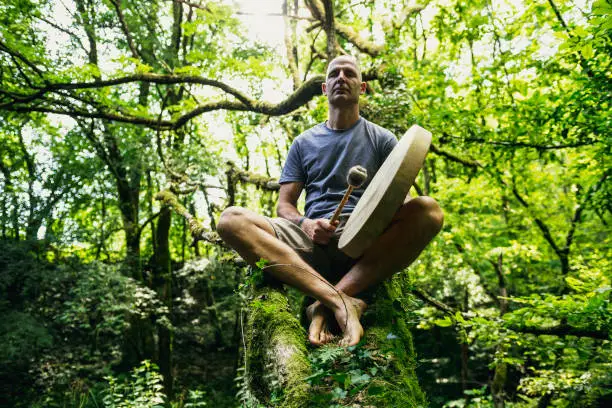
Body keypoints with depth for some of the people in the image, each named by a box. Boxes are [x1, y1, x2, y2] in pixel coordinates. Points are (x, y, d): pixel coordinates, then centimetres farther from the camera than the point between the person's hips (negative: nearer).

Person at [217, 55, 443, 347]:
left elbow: (400, 197, 8)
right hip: (312, 239, 2)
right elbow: (284, 205, 15)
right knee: (232, 219, -23)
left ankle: (324, 305, -32)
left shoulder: (382, 139, 18)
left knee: (428, 210, -30)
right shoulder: (304, 142, 21)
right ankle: (340, 301, -37)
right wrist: (305, 223, -9)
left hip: (368, 245, -1)